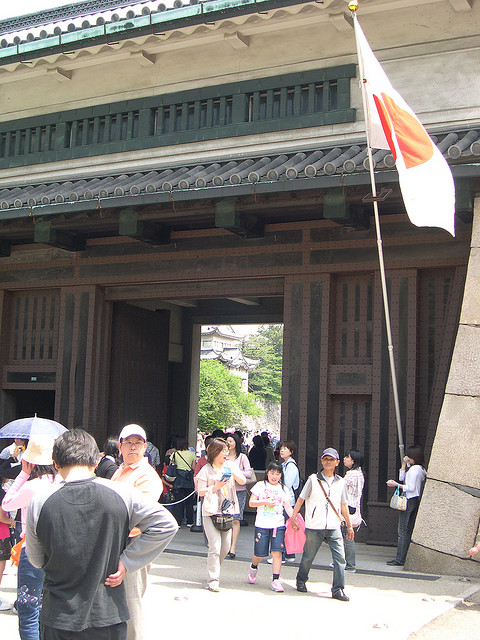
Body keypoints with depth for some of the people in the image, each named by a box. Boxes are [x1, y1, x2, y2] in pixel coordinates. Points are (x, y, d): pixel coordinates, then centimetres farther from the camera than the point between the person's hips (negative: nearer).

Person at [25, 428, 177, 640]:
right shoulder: (121, 493, -11)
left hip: (58, 619, 0)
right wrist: (126, 563, -5)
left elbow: (36, 560, 2)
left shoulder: (39, 501, -10)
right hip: (110, 615, 0)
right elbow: (166, 525, -7)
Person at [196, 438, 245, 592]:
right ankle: (213, 580, -5)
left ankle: (213, 566, 32)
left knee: (225, 547, 8)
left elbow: (243, 481, 1)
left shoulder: (231, 465, 11)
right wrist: (216, 487, -11)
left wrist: (233, 473, -15)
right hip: (211, 511, -4)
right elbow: (201, 492, 1)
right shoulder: (206, 470, 0)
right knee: (215, 547, -11)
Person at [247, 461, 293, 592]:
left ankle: (276, 580, -5)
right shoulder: (260, 486, 6)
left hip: (278, 525, 1)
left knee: (277, 552, -11)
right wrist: (265, 502, -12)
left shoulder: (283, 489, 12)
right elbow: (251, 503, 2)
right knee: (260, 554, 4)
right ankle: (254, 567, 37)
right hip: (262, 525, -1)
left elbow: (288, 507, 7)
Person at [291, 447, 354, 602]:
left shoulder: (340, 482, 10)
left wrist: (349, 526, 19)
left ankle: (338, 589, 0)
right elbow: (301, 499, 5)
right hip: (314, 527, -2)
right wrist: (293, 518, 1)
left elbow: (343, 505, 18)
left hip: (334, 527, 2)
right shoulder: (313, 479, 0)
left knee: (340, 558, -7)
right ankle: (301, 581, 33)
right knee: (308, 556, 9)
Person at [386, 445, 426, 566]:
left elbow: (411, 488, -18)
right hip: (415, 501, 10)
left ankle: (400, 559, -9)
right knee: (409, 530, 10)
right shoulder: (420, 469, 16)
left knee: (403, 530, -9)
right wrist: (404, 464, 14)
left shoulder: (414, 469, -14)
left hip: (410, 501, -10)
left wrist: (396, 485, -11)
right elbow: (402, 478, 23)